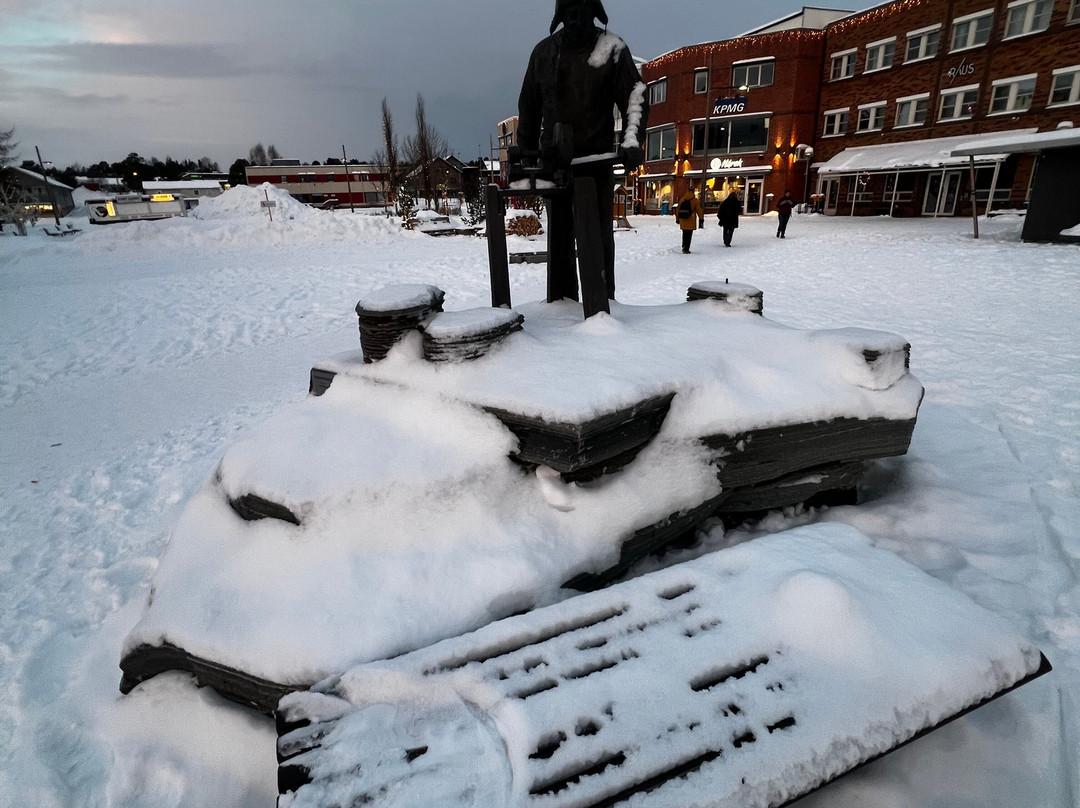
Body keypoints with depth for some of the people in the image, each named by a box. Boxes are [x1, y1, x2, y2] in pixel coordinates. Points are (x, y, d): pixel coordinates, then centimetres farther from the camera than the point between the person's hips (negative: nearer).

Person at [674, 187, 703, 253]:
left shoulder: (681, 199, 7)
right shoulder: (695, 200, -4)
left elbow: (677, 209, 11)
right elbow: (699, 210, -4)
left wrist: (677, 219, 19)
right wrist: (701, 219, 2)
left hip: (683, 220, 4)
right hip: (691, 221, -4)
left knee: (684, 234, 19)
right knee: (689, 235, -1)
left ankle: (684, 246, 15)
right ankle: (686, 249, -6)